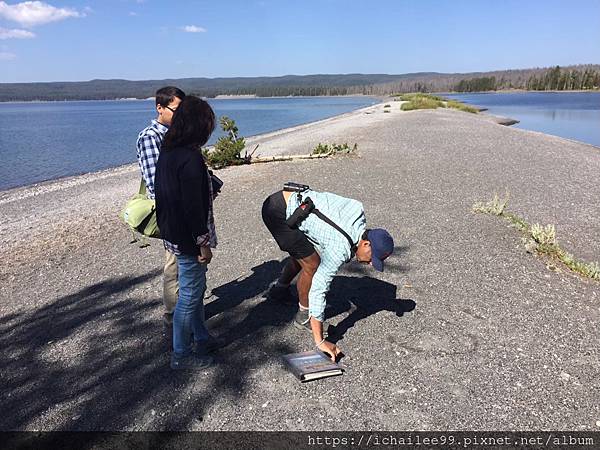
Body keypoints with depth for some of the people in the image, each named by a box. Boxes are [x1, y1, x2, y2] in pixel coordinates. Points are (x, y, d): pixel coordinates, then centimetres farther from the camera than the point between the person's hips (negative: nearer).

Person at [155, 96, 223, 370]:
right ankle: (180, 355, 20)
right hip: (188, 238, -10)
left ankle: (201, 338, 39)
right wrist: (203, 242, -17)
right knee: (189, 295, 4)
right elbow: (193, 205, -24)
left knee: (196, 288, 22)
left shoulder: (167, 151, 7)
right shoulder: (191, 157, -22)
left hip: (172, 232, 10)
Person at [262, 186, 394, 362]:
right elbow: (317, 291, -25)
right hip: (278, 212, -9)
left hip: (288, 198, 9)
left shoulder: (359, 210, -4)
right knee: (312, 264, -7)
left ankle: (280, 289, 49)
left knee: (302, 253, 26)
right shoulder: (340, 249, -24)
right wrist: (320, 341, -21)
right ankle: (304, 316, 14)